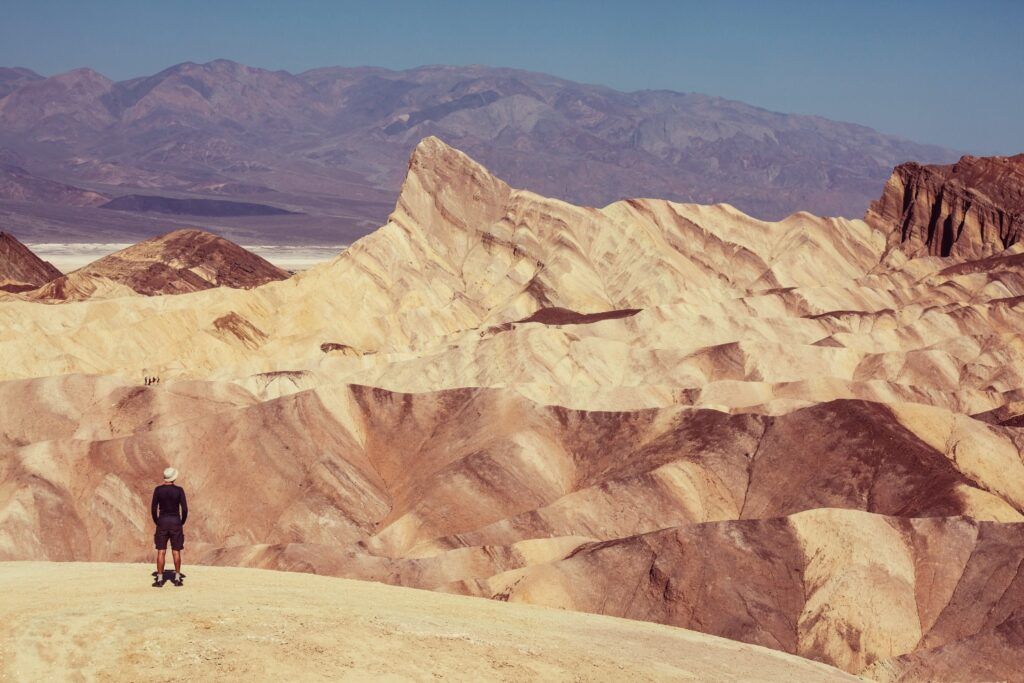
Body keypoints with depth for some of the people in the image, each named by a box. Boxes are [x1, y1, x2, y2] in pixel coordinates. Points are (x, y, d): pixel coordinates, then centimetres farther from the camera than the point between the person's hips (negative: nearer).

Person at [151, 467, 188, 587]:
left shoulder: (158, 490, -3)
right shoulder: (179, 490, -5)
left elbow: (153, 508, -2)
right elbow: (185, 509, -6)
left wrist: (156, 522, 11)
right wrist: (182, 523, 9)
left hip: (162, 521, 0)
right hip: (175, 522, 0)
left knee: (161, 551, 2)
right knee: (176, 551, 7)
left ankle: (159, 579, -2)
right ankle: (177, 578, 9)